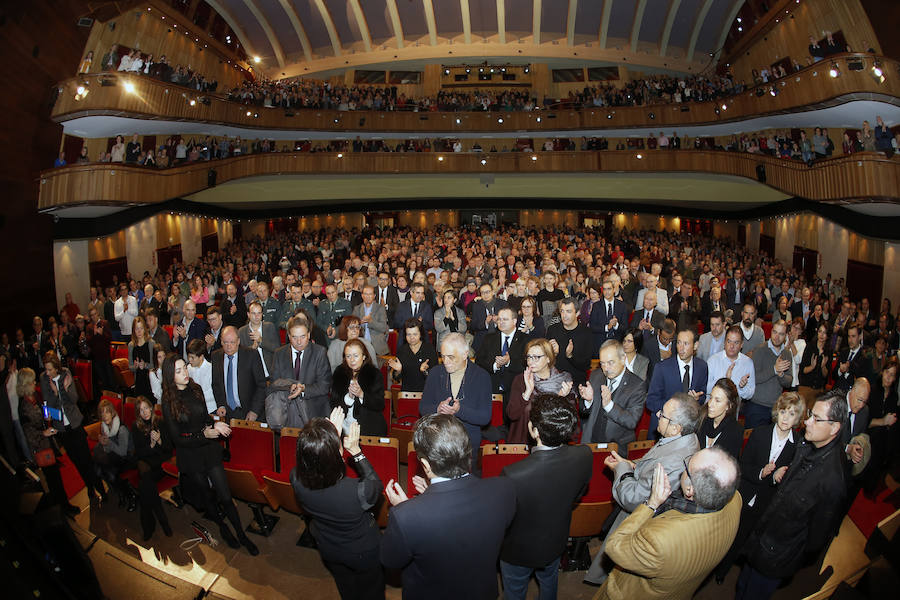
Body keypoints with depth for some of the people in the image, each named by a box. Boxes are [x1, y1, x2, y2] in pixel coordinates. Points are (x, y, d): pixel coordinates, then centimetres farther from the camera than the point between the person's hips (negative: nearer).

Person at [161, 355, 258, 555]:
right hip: (190, 456, -2)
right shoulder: (168, 402, -14)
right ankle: (223, 529, 40)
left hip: (210, 450, 2)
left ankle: (241, 534, 17)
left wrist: (215, 424, -9)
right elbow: (177, 439, -11)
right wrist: (203, 435, -21)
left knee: (225, 497, 2)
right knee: (207, 498, 17)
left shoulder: (196, 389, -4)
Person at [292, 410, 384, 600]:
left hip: (328, 551, 4)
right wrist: (355, 450, -21)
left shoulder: (296, 480, -33)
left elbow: (312, 460, -8)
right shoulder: (357, 491, -44)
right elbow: (376, 485, -19)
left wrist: (331, 437, -12)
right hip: (364, 554, -4)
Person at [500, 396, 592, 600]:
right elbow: (577, 495, -6)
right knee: (549, 580, 36)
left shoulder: (513, 476, -44)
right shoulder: (584, 456, -28)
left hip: (519, 551, -4)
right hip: (556, 542, 4)